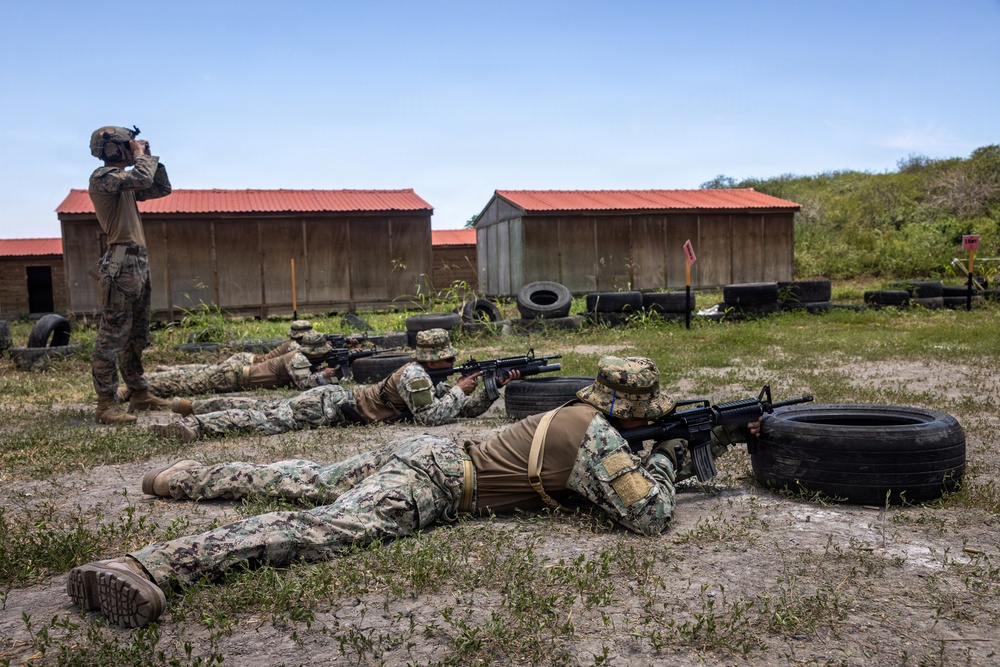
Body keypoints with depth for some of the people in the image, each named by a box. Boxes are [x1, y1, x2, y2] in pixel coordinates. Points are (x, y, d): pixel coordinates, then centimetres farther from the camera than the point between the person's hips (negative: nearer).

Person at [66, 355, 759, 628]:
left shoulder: (578, 412, 19)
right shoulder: (597, 437, -9)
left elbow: (625, 462, 39)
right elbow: (651, 514, -12)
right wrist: (666, 458, 9)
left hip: (425, 449, 9)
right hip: (430, 484, -9)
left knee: (313, 482, 22)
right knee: (319, 529, -24)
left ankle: (186, 476, 31)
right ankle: (144, 565, -38)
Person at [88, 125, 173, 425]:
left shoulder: (126, 179, 19)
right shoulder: (103, 176, -9)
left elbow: (162, 188, 26)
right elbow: (142, 178, -24)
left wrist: (151, 157, 15)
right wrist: (141, 155, -5)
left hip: (139, 262, 10)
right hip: (121, 263, -10)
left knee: (136, 336, 14)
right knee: (113, 335, -9)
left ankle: (139, 394, 21)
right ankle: (105, 404, -7)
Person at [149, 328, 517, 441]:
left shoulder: (433, 381, 11)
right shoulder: (414, 375, -17)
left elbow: (470, 410, 14)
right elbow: (431, 417, -26)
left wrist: (494, 385, 2)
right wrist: (459, 390, -14)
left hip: (338, 397, 8)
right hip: (333, 405, -8)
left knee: (266, 408, 13)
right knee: (269, 420, -14)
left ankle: (195, 406, 20)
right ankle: (192, 425, -16)